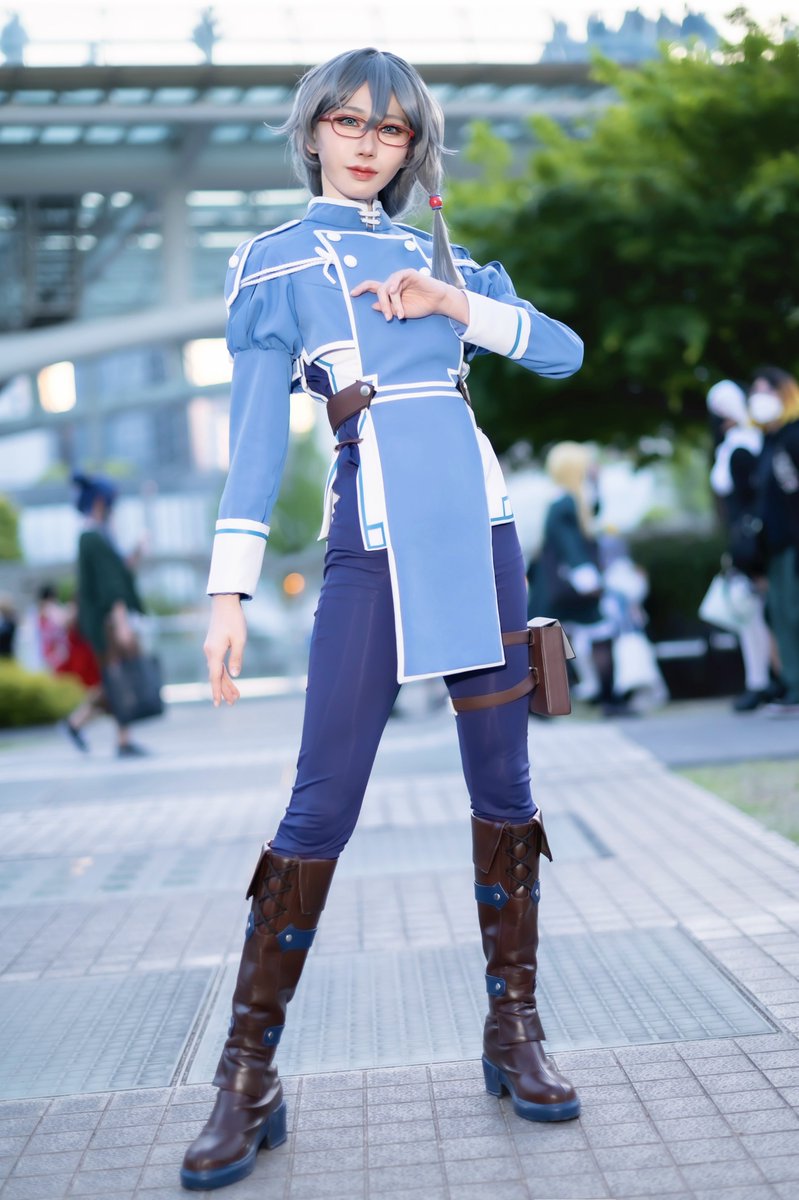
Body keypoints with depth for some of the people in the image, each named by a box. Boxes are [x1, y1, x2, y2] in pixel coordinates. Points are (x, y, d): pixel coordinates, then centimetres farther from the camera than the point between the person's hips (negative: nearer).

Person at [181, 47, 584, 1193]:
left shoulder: (440, 256, 18)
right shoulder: (273, 264, 8)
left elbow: (566, 351, 9)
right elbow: (255, 434, -1)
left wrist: (455, 302, -5)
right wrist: (230, 591, -10)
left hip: (478, 527, 4)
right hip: (373, 542, -4)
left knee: (503, 784, 4)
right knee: (322, 804, -7)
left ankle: (515, 1034, 17)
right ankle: (248, 1078, 4)